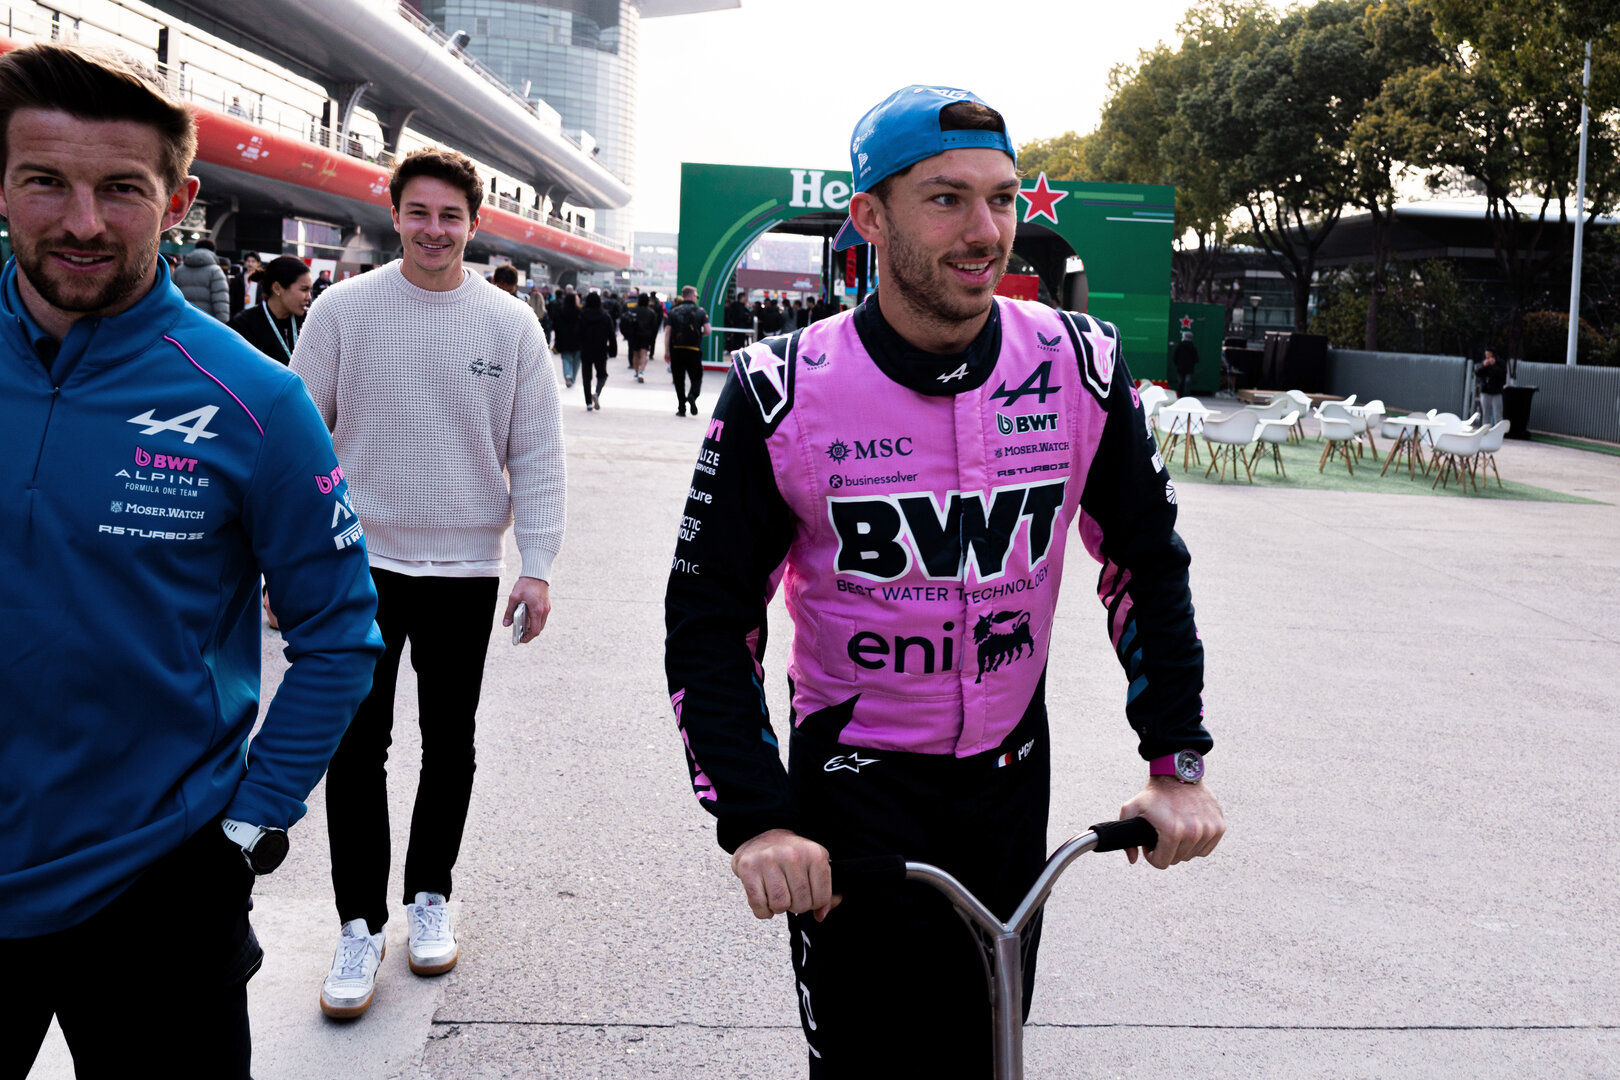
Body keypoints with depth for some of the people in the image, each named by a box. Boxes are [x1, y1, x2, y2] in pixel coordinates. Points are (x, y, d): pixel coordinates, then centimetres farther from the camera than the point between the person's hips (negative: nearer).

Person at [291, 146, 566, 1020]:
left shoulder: (509, 324, -1)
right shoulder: (343, 309, -3)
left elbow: (537, 454, 1)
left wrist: (538, 567, -5)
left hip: (465, 565, 1)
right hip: (361, 561, 0)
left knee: (449, 745, 12)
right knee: (356, 747, 1)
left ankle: (430, 895, 29)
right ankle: (360, 923, 14)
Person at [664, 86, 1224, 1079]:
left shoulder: (1080, 365, -8)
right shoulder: (782, 392, -15)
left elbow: (1149, 558, 4)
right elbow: (710, 618, -10)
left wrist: (1177, 761, -2)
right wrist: (756, 820, -19)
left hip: (1012, 780, 3)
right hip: (853, 787, -3)